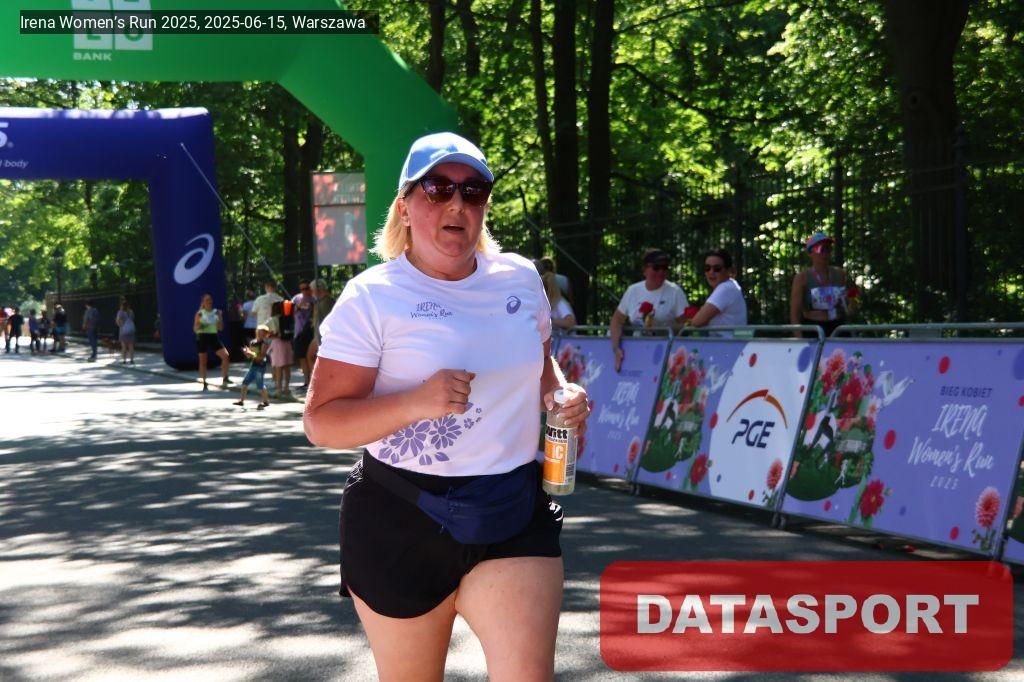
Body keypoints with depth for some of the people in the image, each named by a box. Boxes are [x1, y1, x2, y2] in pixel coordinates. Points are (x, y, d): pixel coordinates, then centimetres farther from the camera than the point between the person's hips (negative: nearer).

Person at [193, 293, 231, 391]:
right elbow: (195, 329, 1)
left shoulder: (216, 312, 8)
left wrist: (220, 317, -6)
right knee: (203, 361, 2)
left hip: (214, 337, 3)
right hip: (202, 337, -3)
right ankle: (204, 384, 11)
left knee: (225, 356, -14)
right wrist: (199, 325, -20)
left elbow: (221, 328, 8)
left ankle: (224, 378, -5)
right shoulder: (200, 313, 0)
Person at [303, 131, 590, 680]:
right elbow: (320, 423, -13)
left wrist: (561, 392, 1)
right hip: (402, 518, -3)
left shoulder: (520, 279, 5)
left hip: (513, 513, 3)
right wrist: (415, 402, -28)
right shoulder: (373, 298, -10)